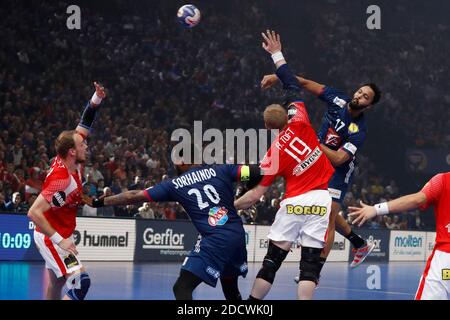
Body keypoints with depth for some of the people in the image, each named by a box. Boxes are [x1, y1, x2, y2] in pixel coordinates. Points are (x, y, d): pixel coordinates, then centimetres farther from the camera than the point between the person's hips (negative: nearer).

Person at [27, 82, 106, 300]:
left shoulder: (68, 160, -4)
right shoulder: (62, 180, -28)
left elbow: (84, 125, 6)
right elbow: (34, 212, -31)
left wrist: (96, 99, -8)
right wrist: (60, 240, -31)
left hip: (59, 236, 10)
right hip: (51, 238, -10)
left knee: (56, 285, 18)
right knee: (81, 282, -20)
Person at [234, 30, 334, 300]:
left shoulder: (274, 154, -4)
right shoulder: (299, 123, -2)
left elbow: (256, 195, -5)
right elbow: (294, 87, 11)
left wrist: (229, 206, 9)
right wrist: (277, 55, 18)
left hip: (294, 202, -1)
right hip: (321, 199, 1)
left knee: (273, 257, 8)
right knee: (311, 262, -2)